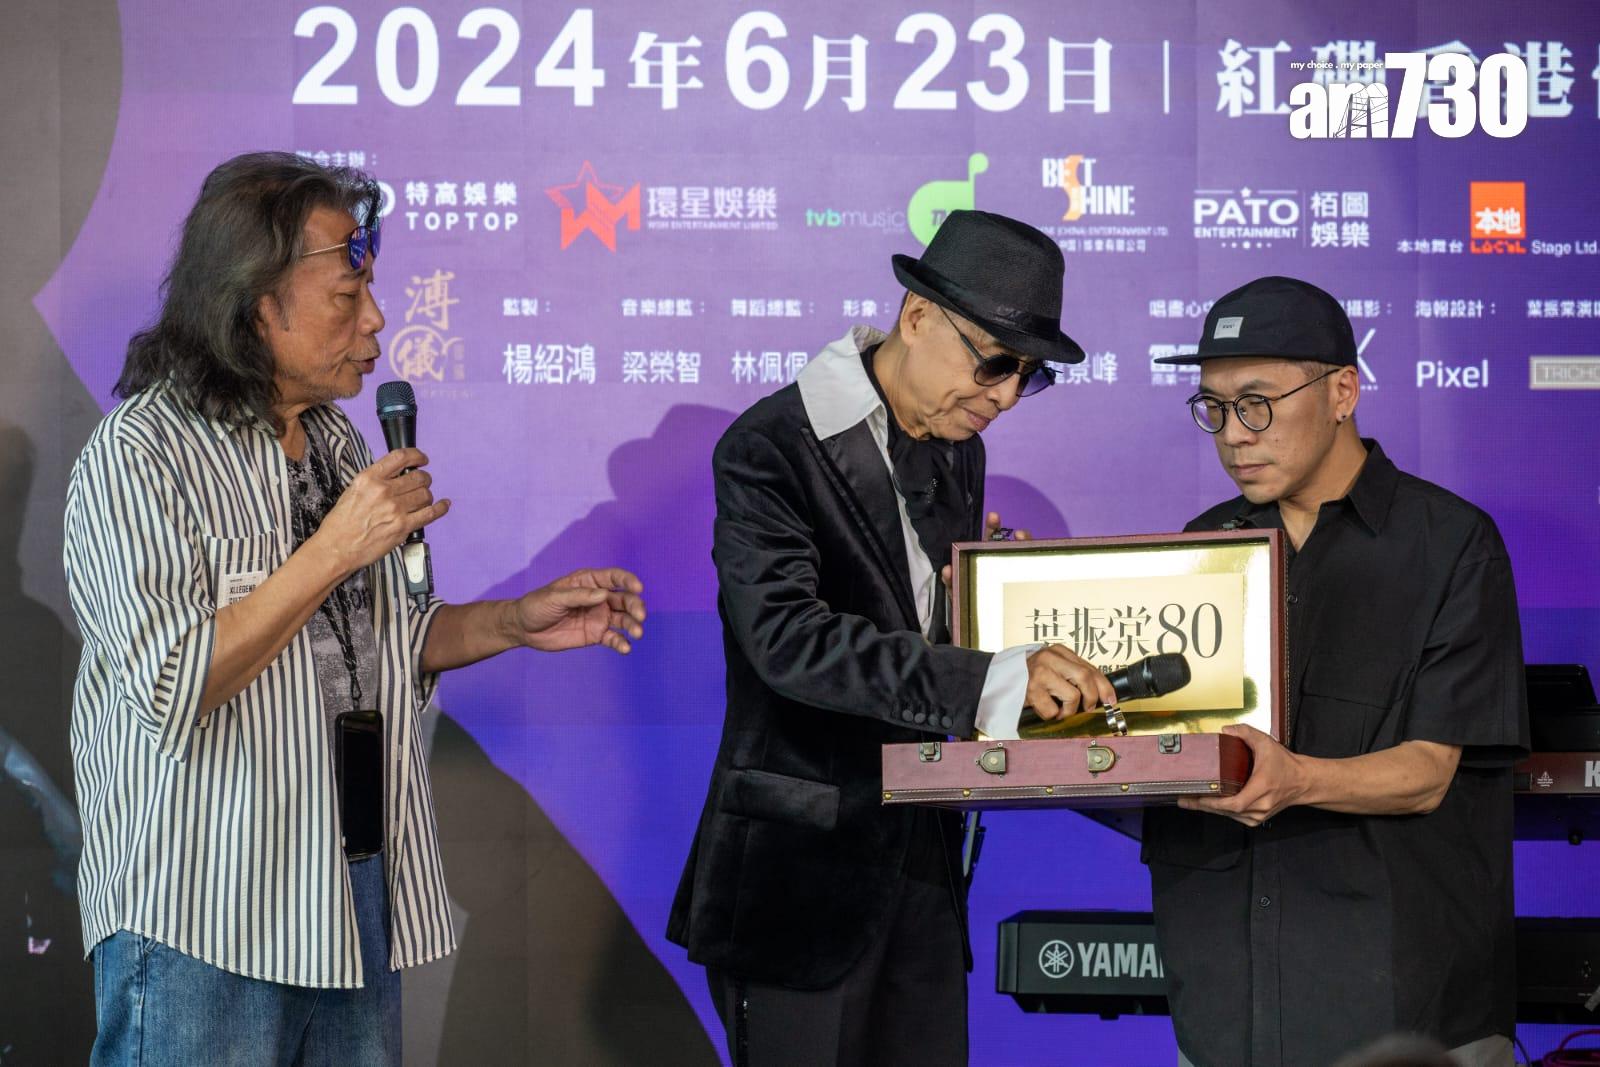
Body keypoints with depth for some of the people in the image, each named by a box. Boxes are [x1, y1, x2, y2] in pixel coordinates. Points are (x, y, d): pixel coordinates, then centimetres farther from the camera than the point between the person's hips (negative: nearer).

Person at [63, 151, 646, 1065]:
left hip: (364, 889, 7)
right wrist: (335, 549, -21)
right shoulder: (138, 457, -12)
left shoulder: (337, 442, 14)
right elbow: (170, 694, -22)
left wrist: (515, 624, 10)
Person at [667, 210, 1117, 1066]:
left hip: (922, 862, 7)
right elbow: (786, 636, -28)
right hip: (802, 870, -7)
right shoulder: (771, 448, -14)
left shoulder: (957, 451, 11)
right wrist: (990, 681, -36)